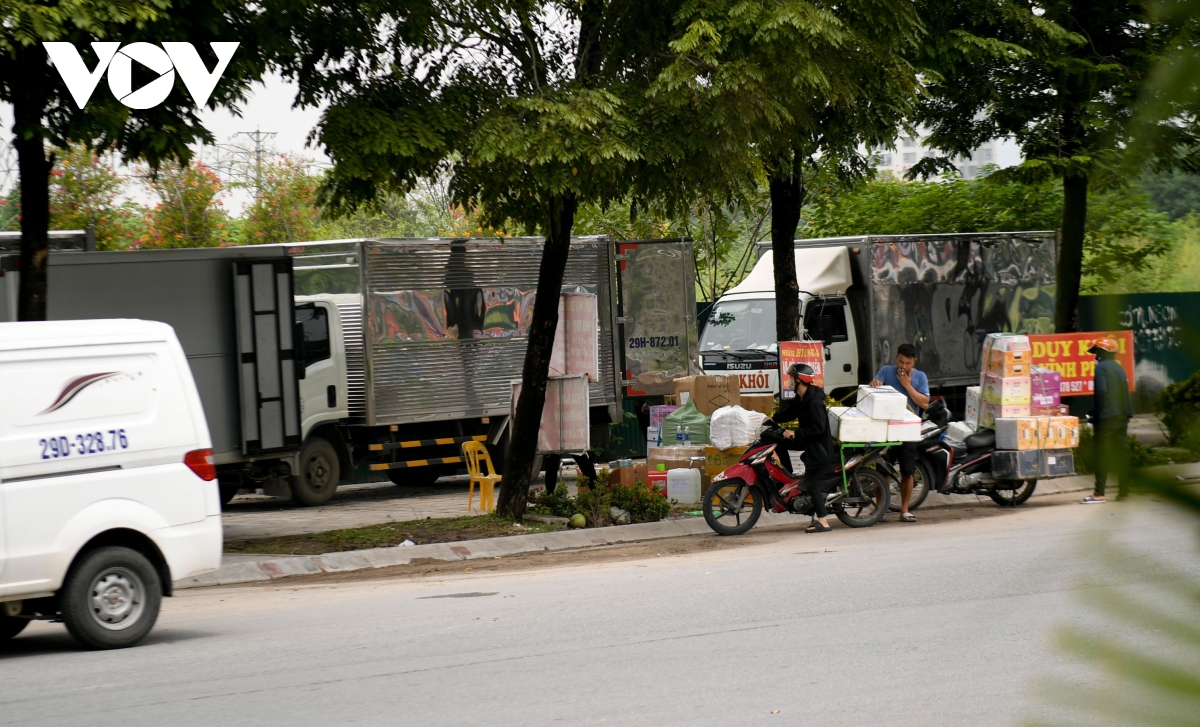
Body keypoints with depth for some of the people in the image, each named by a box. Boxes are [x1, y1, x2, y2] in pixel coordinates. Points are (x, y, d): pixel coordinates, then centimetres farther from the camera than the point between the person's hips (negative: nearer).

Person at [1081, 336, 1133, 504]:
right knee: (1121, 452, 7)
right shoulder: (1119, 368, 15)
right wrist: (1127, 413, 19)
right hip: (1122, 417, 7)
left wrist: (1096, 414, -11)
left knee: (1102, 454, -7)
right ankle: (1123, 491, 8)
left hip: (1106, 416, -7)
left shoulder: (1101, 367, -8)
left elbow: (1101, 390, -18)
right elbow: (1125, 393, 16)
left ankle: (1099, 493, -10)